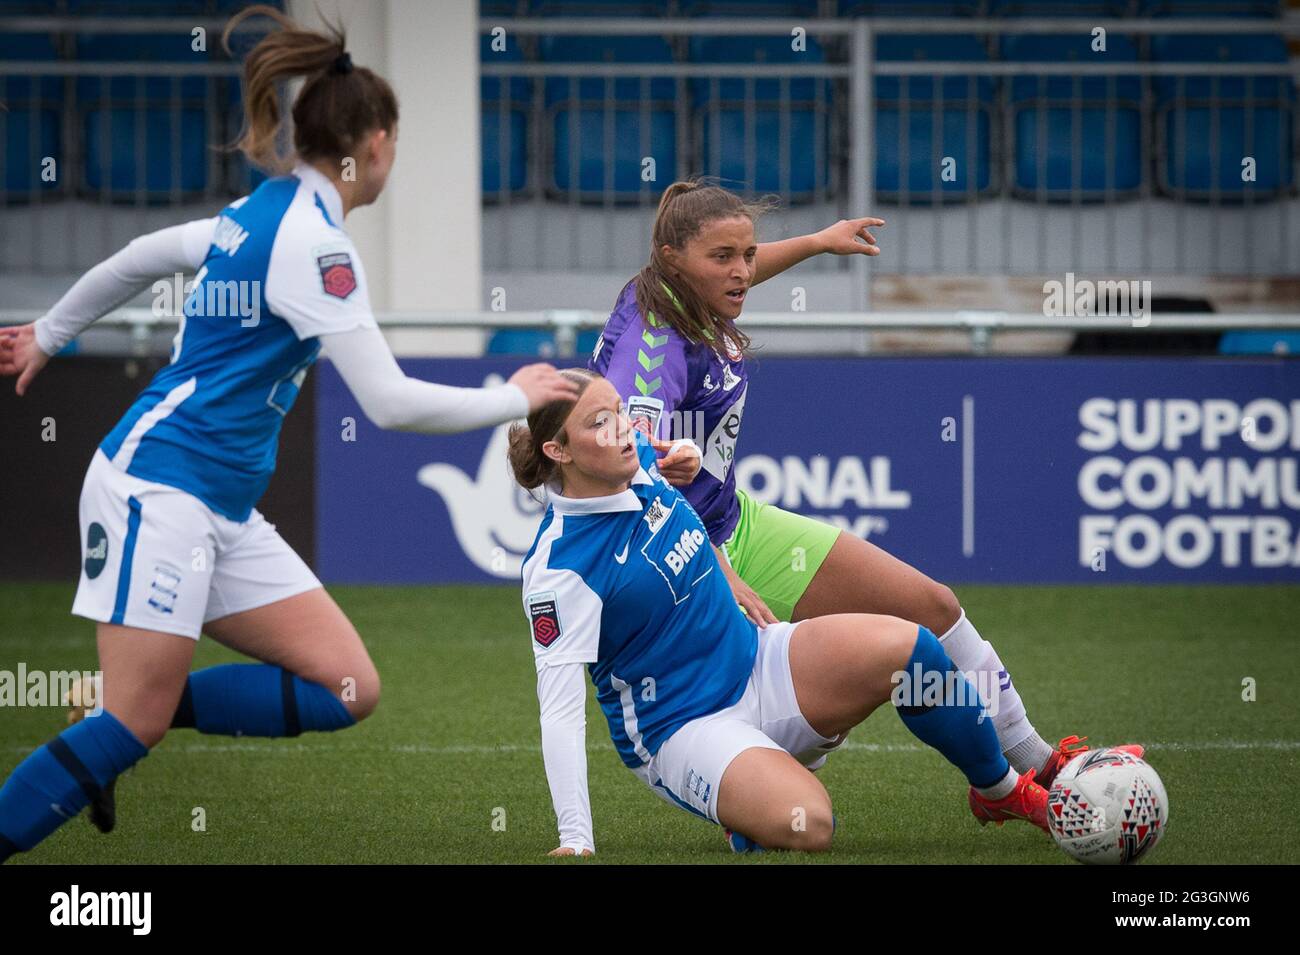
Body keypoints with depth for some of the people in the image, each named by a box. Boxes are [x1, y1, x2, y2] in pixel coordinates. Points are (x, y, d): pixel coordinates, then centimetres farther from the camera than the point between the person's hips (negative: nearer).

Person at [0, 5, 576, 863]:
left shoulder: (260, 213, 12)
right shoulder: (314, 238, -14)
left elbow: (139, 257, 27)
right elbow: (391, 401, -18)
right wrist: (515, 399, -5)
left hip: (225, 514, 9)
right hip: (160, 489, -9)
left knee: (349, 689, -2)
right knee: (130, 729, -12)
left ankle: (127, 726, 0)